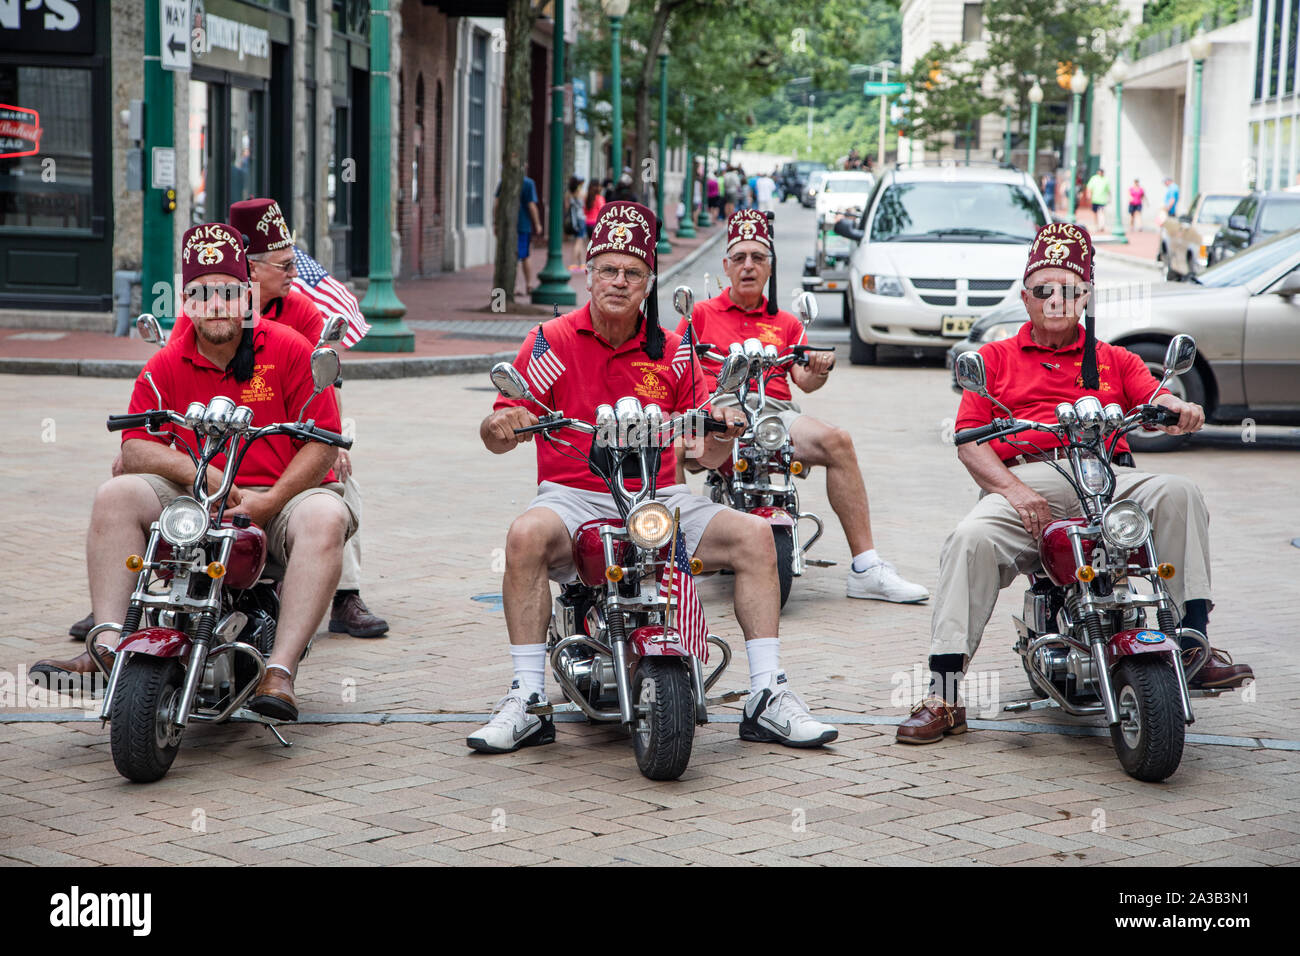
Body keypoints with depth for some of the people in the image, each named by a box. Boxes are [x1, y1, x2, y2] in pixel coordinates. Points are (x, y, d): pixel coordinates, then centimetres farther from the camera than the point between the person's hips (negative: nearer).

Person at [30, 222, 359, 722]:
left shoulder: (290, 351, -4)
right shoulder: (165, 367, 5)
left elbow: (323, 443, -8)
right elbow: (134, 450, -1)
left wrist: (268, 502, -20)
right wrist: (191, 469, -21)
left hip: (283, 496, -3)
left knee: (324, 518, -36)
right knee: (115, 495, -18)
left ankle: (280, 668, -41)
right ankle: (109, 643, -23)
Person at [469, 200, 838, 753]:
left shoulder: (672, 351, 9)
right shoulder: (552, 341, 0)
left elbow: (707, 454, 8)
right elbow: (498, 435, -4)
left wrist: (723, 434, -14)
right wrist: (500, 428, -28)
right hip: (573, 496, -3)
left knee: (753, 535, -15)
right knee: (527, 536, -35)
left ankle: (767, 698, -11)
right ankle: (526, 701, -27)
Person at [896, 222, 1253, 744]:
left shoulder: (1114, 361, 26)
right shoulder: (995, 358, 22)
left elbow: (1153, 397, 6)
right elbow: (969, 439, 9)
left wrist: (1179, 408, -22)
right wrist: (1013, 489, -11)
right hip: (1022, 478, -1)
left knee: (1177, 493, -27)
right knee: (971, 539, -31)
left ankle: (1192, 640, -29)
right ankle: (943, 695, -32)